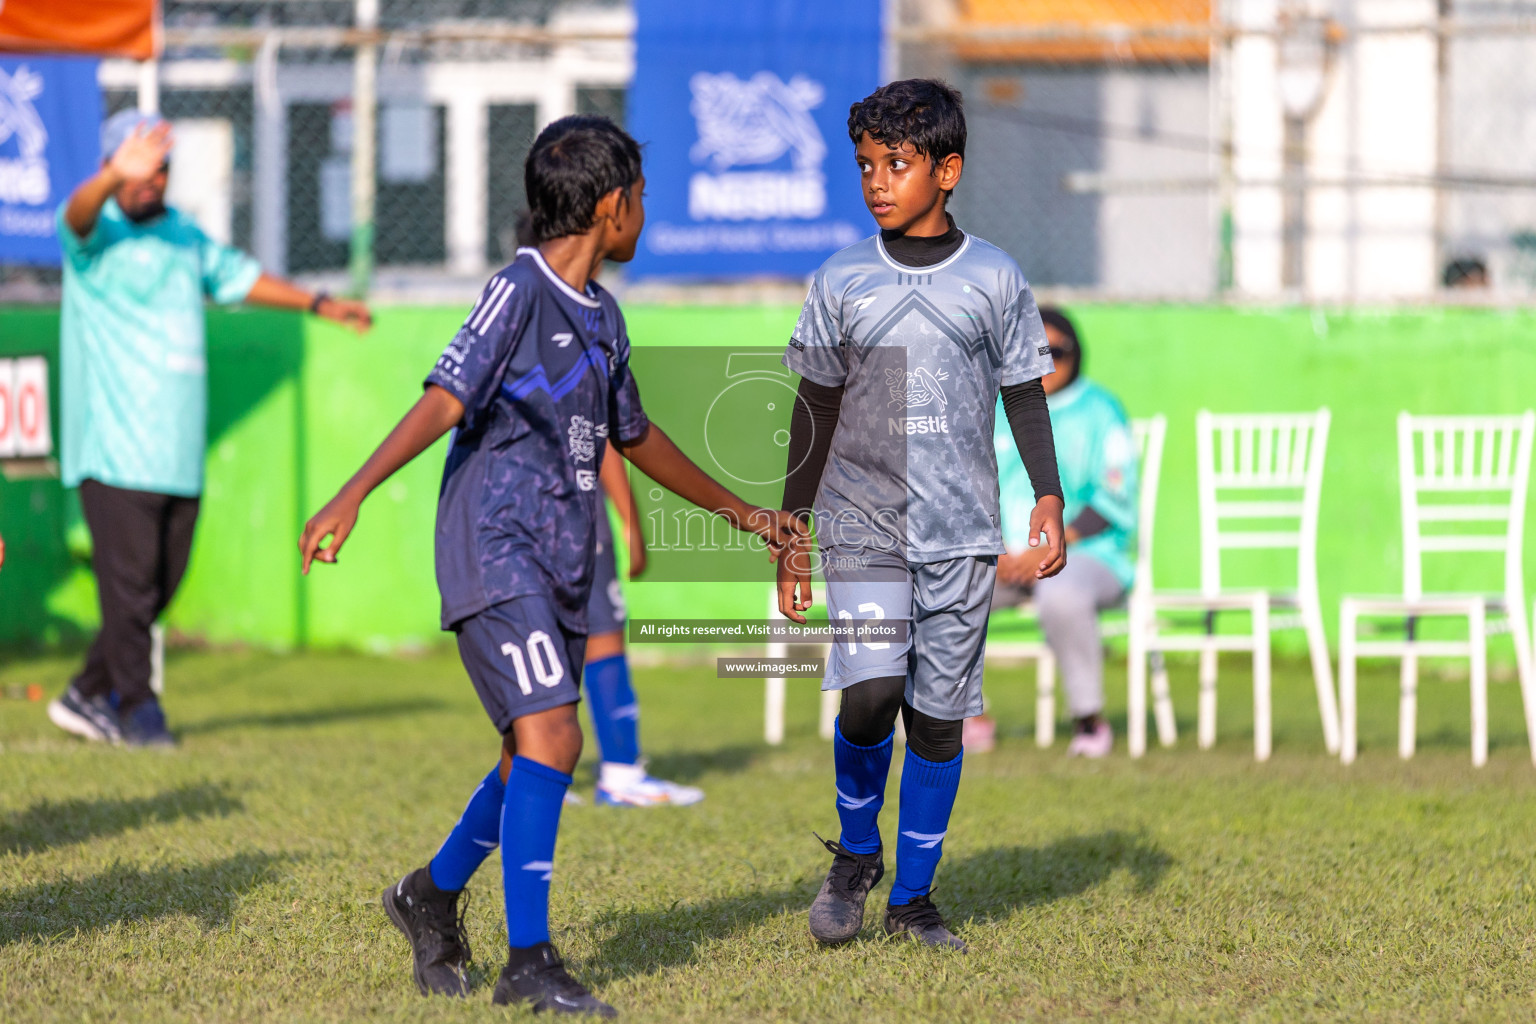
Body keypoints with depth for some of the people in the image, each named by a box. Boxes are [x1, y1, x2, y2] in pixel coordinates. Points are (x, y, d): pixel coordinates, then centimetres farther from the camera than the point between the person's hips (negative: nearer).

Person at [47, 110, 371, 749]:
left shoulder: (183, 233, 17)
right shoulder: (98, 235, -5)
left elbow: (236, 276, 31)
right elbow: (79, 216, -29)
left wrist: (318, 304, 29)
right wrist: (115, 176, -50)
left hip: (180, 451, 7)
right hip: (115, 450, -7)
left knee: (159, 587, 8)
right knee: (130, 584, -9)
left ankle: (88, 698, 20)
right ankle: (135, 706, 3)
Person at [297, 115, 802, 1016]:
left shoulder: (602, 315, 16)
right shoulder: (520, 293, -10)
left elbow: (635, 435, 29)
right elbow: (445, 400, -19)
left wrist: (742, 514, 38)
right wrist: (353, 495, -31)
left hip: (562, 565, 9)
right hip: (497, 550, -9)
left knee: (539, 755, 12)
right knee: (551, 736, -18)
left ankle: (434, 896, 35)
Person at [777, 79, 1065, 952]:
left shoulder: (996, 280, 3)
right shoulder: (842, 283, 4)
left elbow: (1025, 395, 8)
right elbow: (816, 409, 10)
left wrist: (1049, 497, -4)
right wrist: (792, 533, 10)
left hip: (961, 535, 1)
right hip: (864, 526, -1)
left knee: (939, 715, 3)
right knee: (871, 692, -18)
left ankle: (915, 897, 16)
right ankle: (856, 854, 7)